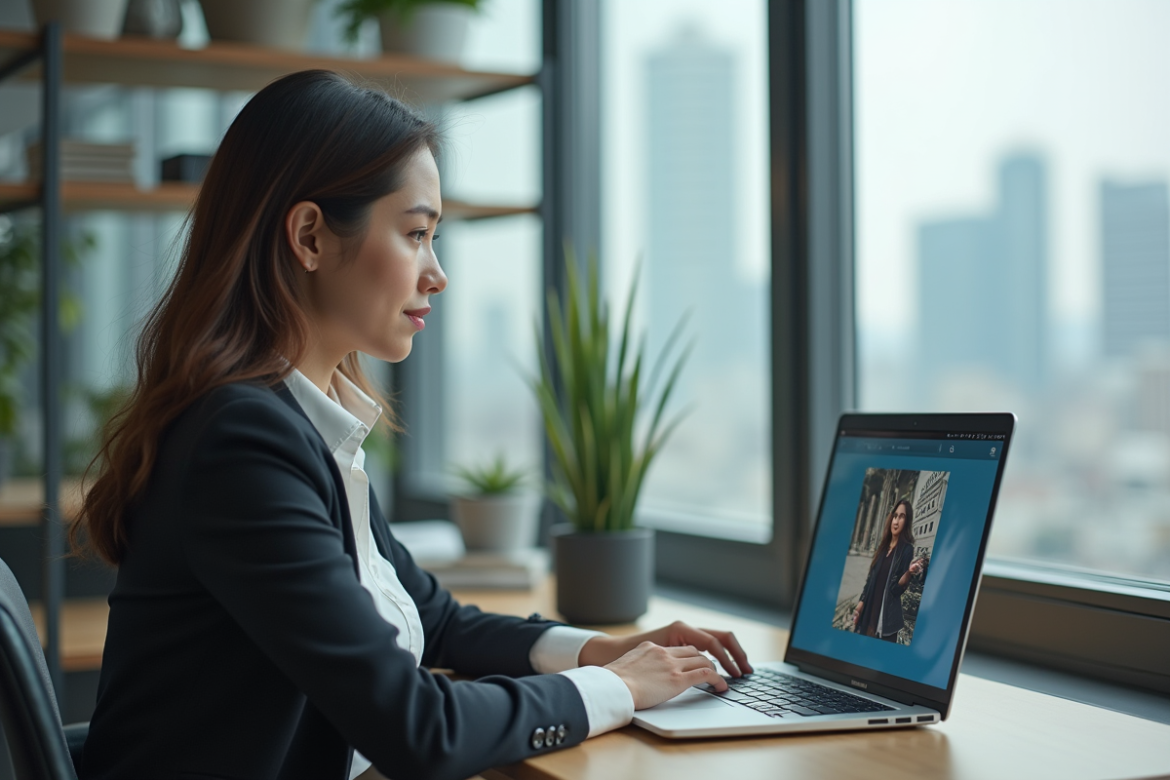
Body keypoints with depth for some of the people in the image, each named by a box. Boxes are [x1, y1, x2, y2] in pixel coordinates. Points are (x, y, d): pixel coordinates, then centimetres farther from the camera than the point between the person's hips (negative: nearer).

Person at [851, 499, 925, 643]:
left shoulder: (907, 549, -9)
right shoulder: (883, 545, 11)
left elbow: (897, 588, -15)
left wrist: (909, 573, -33)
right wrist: (861, 602, 11)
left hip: (887, 615, -6)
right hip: (870, 609, 6)